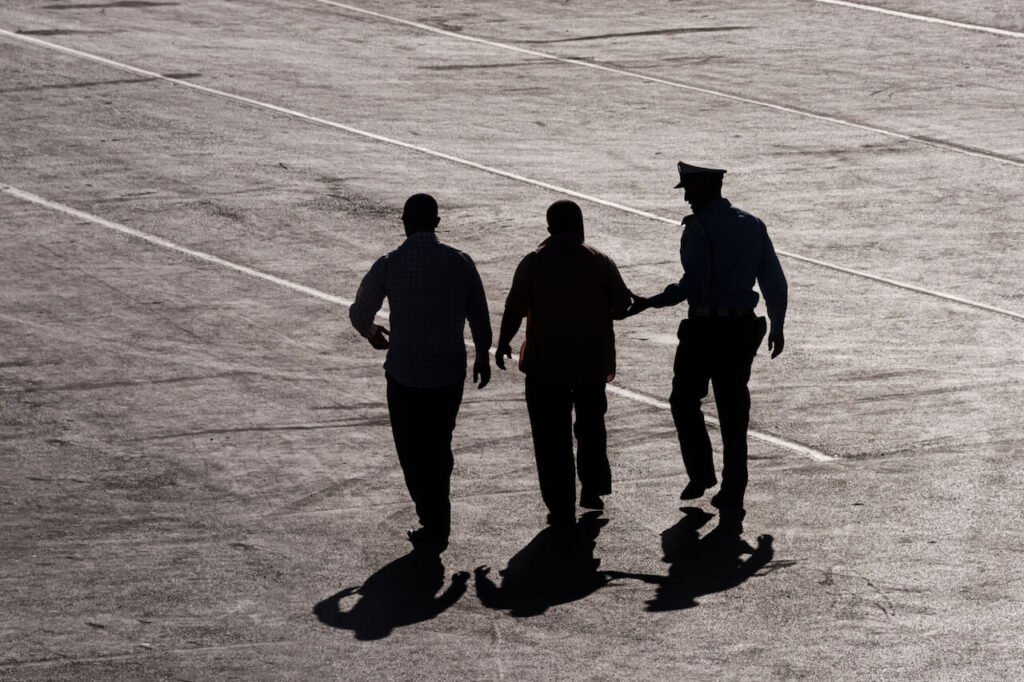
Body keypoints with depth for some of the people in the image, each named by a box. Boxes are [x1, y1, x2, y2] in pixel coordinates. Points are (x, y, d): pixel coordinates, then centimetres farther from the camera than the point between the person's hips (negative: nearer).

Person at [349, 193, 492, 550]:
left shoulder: (388, 266, -11)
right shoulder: (460, 262, -5)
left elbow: (359, 314, 0)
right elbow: (479, 316, 3)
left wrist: (372, 334, 23)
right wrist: (483, 356, 20)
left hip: (406, 375, -3)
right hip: (451, 371, 3)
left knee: (413, 452, 9)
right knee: (439, 446, 19)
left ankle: (434, 525, 4)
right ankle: (438, 521, 27)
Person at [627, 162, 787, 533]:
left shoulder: (698, 228, -12)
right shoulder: (753, 225, 8)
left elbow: (693, 283, -21)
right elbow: (775, 282, 9)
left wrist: (651, 303, -13)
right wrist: (777, 327, 20)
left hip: (704, 330, -5)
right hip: (742, 330, 5)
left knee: (685, 399, 18)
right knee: (734, 412, 8)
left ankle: (701, 473, 13)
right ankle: (731, 501, 7)